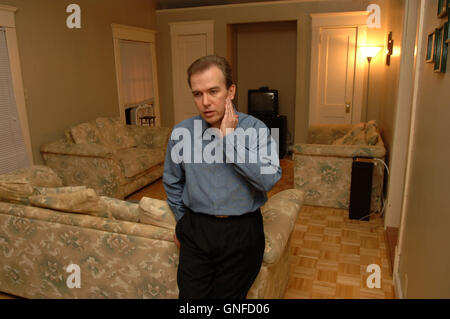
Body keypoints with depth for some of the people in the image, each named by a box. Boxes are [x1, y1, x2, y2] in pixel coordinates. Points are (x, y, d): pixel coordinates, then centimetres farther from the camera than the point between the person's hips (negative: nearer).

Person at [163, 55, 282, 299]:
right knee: (191, 294, 7)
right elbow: (172, 183, 12)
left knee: (228, 297, 13)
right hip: (195, 230, 2)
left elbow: (269, 178, -26)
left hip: (242, 233, -1)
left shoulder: (255, 129, -10)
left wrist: (228, 138, -23)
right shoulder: (181, 132, -3)